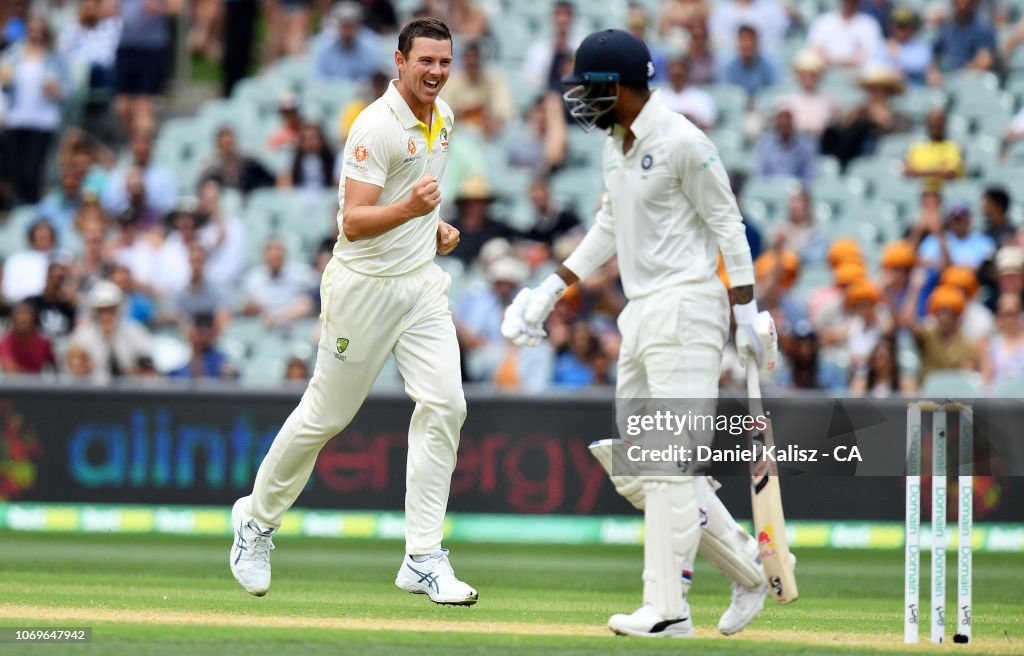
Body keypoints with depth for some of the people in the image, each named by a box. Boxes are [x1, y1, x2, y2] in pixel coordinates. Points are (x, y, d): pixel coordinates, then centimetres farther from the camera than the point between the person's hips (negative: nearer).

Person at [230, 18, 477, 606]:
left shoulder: (442, 117, 7)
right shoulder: (378, 127, -19)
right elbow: (353, 223, -26)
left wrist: (437, 226, 9)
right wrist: (409, 209, -42)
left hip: (422, 285, 7)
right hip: (366, 286, -7)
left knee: (444, 405, -9)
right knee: (326, 415, 4)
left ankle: (423, 559, -7)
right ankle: (258, 518, 28)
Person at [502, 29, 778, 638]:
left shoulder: (682, 142, -13)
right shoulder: (617, 143, 14)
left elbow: (727, 224, -10)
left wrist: (748, 314, -11)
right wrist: (552, 289, 21)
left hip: (685, 308, -10)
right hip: (642, 314, 10)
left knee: (671, 462, -12)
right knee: (638, 469, 8)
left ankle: (667, 609, -13)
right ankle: (748, 570, 18)